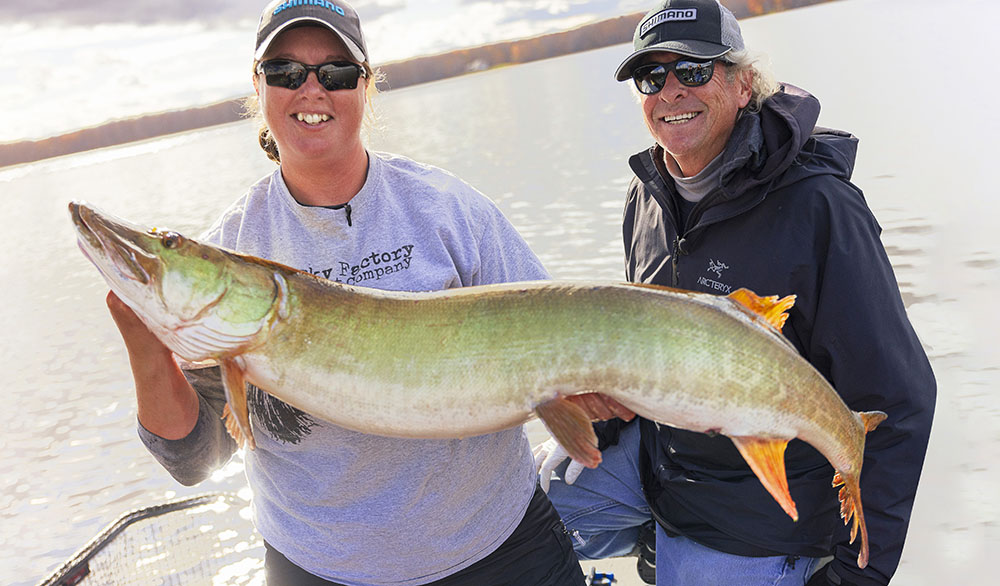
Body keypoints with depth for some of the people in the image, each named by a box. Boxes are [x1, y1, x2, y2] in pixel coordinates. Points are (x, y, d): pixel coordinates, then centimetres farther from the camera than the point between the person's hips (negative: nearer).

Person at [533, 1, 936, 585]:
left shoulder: (816, 209, -23)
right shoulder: (649, 197, -1)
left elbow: (896, 403, -19)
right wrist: (592, 423, 2)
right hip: (652, 447, 6)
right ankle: (656, 538, 25)